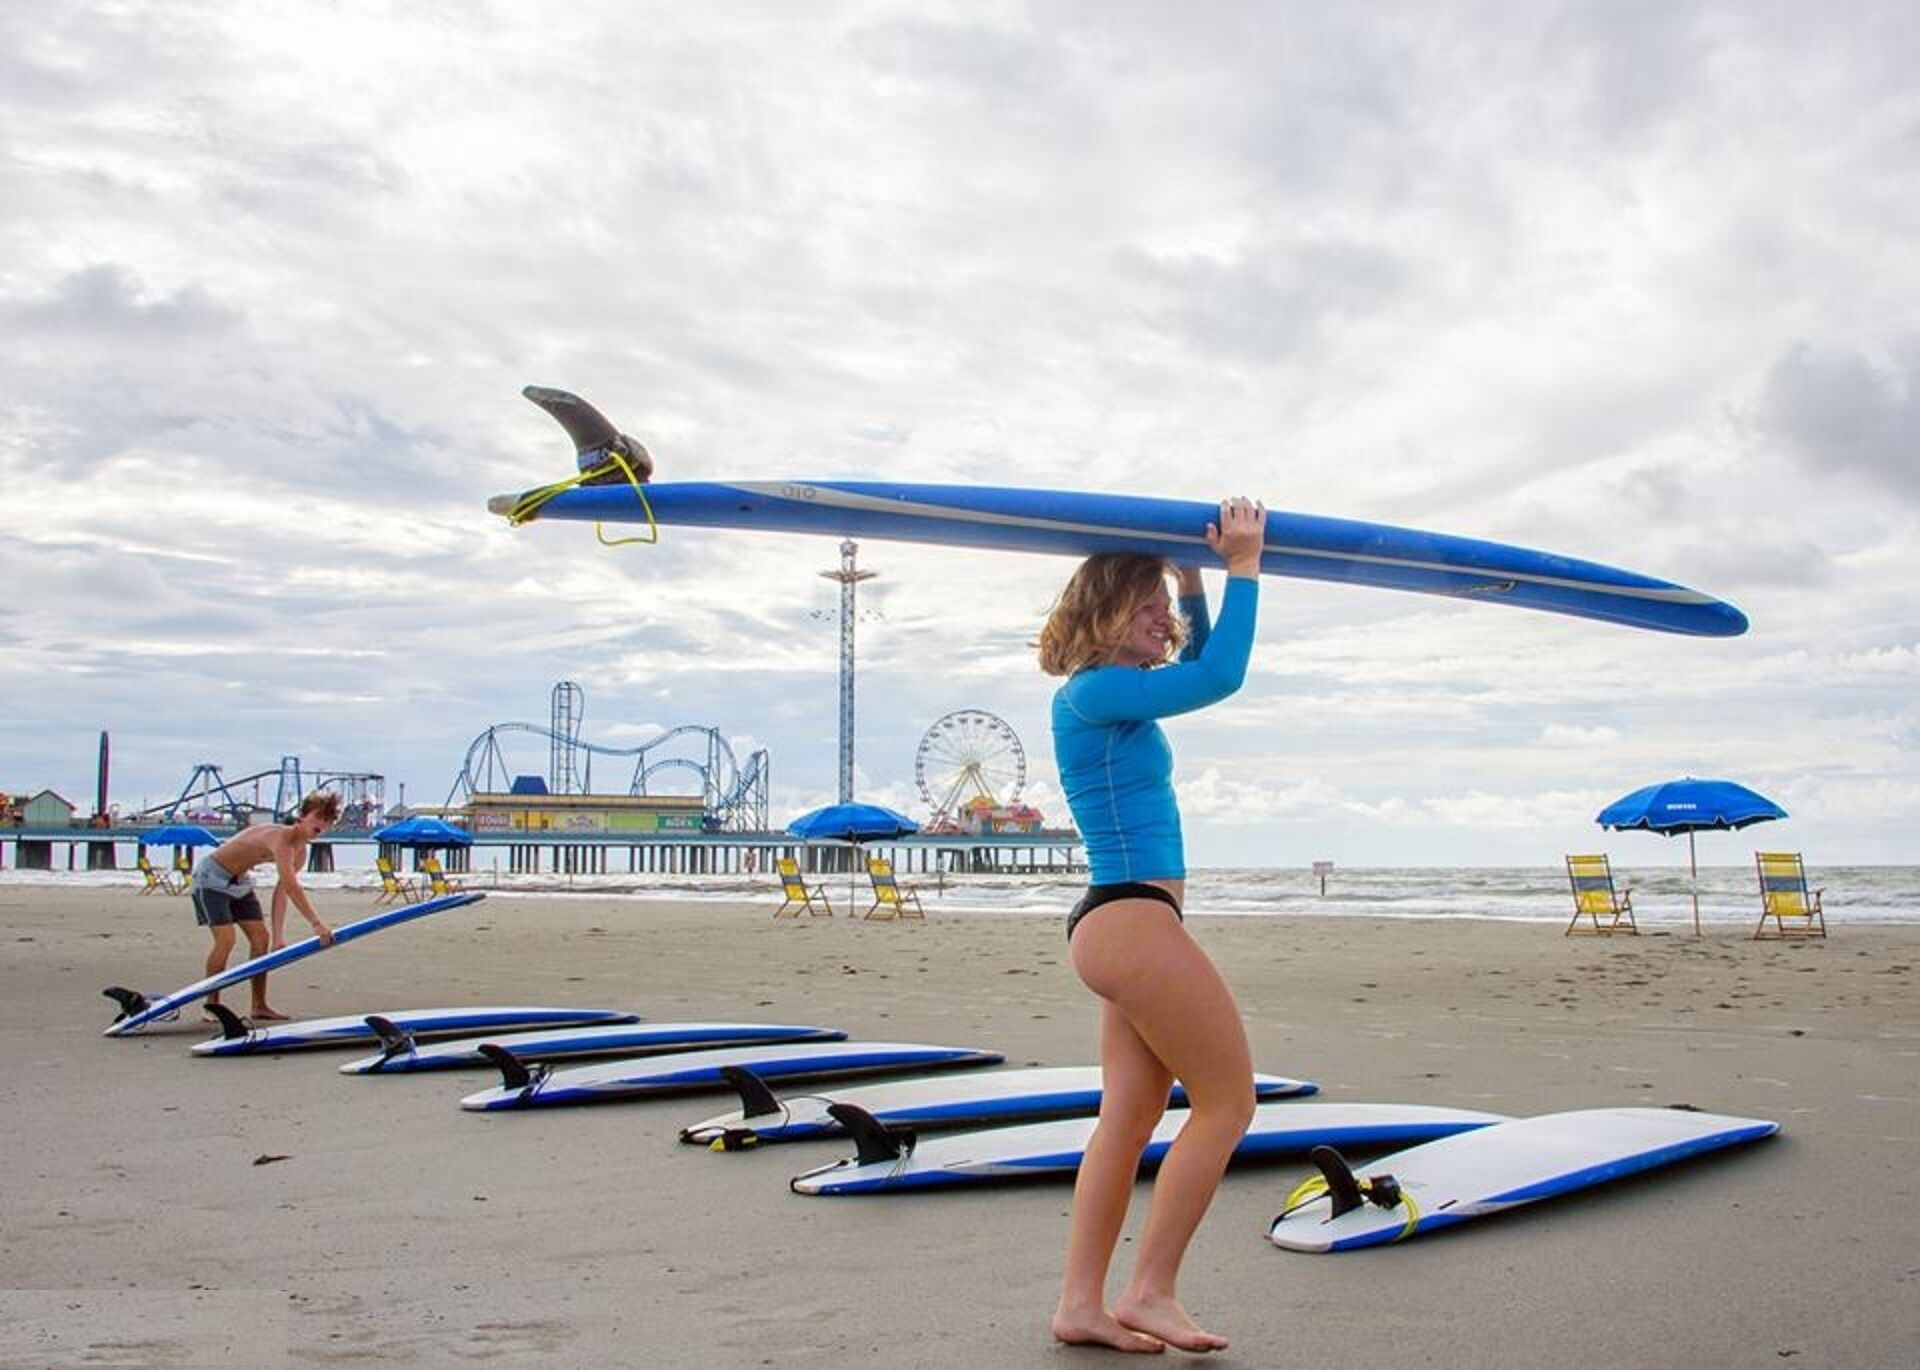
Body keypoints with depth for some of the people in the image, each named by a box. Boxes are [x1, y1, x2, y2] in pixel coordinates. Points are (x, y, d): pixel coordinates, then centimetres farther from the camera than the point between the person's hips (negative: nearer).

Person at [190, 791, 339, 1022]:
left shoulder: (300, 852, -3)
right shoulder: (281, 837, -32)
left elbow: (282, 892, -6)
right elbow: (291, 886, -43)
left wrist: (279, 936, -15)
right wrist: (316, 924, -48)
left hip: (240, 881, 9)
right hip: (212, 876, -9)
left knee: (261, 938, 2)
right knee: (226, 939, -18)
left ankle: (259, 1006, 9)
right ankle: (211, 1005, -4)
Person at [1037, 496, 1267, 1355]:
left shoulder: (1112, 693, 17)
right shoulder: (1096, 690, -12)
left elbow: (1196, 663, 32)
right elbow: (1222, 676, -18)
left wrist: (1194, 578, 19)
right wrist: (1244, 566, -9)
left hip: (1124, 927, 10)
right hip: (1131, 922, -10)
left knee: (1130, 1116, 10)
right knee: (1228, 1102, -4)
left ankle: (1080, 1303, 12)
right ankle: (1150, 1292, 2)